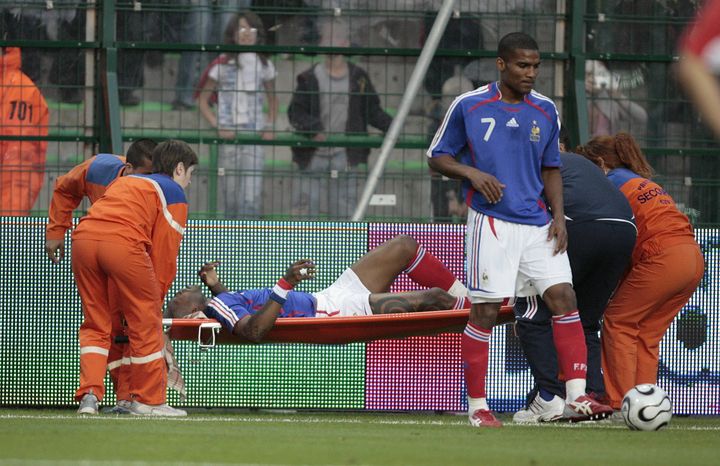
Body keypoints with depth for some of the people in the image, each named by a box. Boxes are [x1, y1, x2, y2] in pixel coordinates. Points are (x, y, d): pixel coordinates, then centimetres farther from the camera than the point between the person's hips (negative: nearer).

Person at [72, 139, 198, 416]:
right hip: (123, 243, -6)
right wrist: (156, 297, 17)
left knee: (95, 323, 16)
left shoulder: (125, 181, 36)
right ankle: (148, 401, 14)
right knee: (146, 322, 8)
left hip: (83, 237, 6)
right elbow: (165, 252, 10)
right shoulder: (174, 193, 18)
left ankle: (89, 394, 4)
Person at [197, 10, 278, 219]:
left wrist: (270, 127, 4)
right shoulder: (222, 65, 2)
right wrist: (218, 126, -8)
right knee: (230, 196, 5)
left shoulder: (264, 66, 7)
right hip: (228, 136, 0)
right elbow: (203, 100, 5)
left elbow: (272, 99, 20)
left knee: (251, 198, -12)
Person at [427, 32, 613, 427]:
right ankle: (476, 406, 5)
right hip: (491, 222, -4)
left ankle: (576, 398, -10)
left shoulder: (545, 111, 10)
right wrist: (472, 173, -13)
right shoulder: (468, 106, -2)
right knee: (485, 311, -5)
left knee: (563, 296, -8)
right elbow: (437, 157, 5)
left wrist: (559, 216, 6)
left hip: (536, 224, 4)